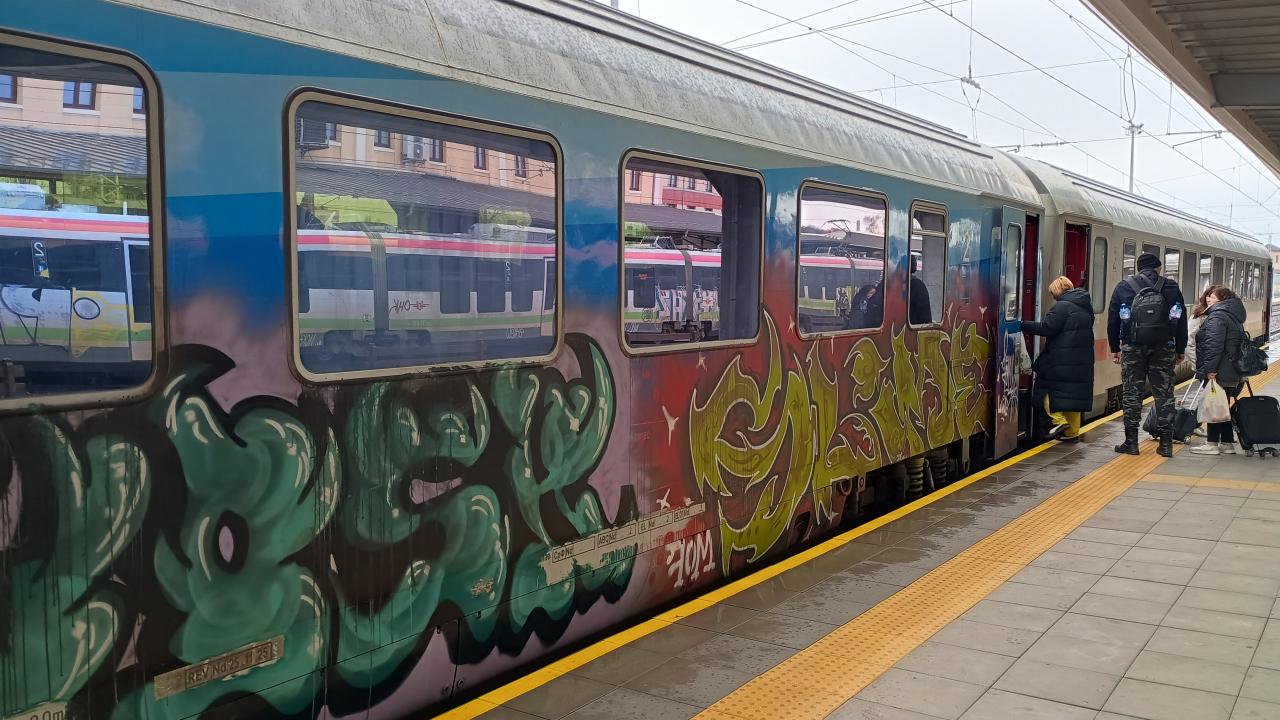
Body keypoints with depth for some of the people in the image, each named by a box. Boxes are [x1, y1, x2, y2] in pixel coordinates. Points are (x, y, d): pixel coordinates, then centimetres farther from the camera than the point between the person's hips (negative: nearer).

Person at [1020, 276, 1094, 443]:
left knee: (1046, 385, 5)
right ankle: (1072, 432, 17)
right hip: (1084, 359, 8)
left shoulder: (1062, 306, -12)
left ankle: (1059, 419, -7)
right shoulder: (1086, 306, 15)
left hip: (1063, 359, -8)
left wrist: (1023, 326, -13)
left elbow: (1046, 328, -19)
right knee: (1075, 392, 13)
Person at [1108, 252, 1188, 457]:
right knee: (1164, 393, 5)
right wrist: (1180, 349, 13)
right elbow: (1181, 320, 7)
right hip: (1163, 348, 1)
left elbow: (1113, 319, 3)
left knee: (1132, 394, 3)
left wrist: (1115, 348, 9)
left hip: (1132, 348, -1)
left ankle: (1131, 442, 4)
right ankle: (1166, 443, 6)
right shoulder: (1171, 287, 6)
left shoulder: (1123, 287, 3)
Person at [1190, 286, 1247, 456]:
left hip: (1218, 373, -10)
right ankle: (1227, 443, 18)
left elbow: (1214, 345, -24)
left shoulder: (1217, 316, -15)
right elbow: (1237, 343, 23)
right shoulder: (1233, 316, 17)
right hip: (1233, 372, 10)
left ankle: (1212, 443, 4)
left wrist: (1209, 369, -25)